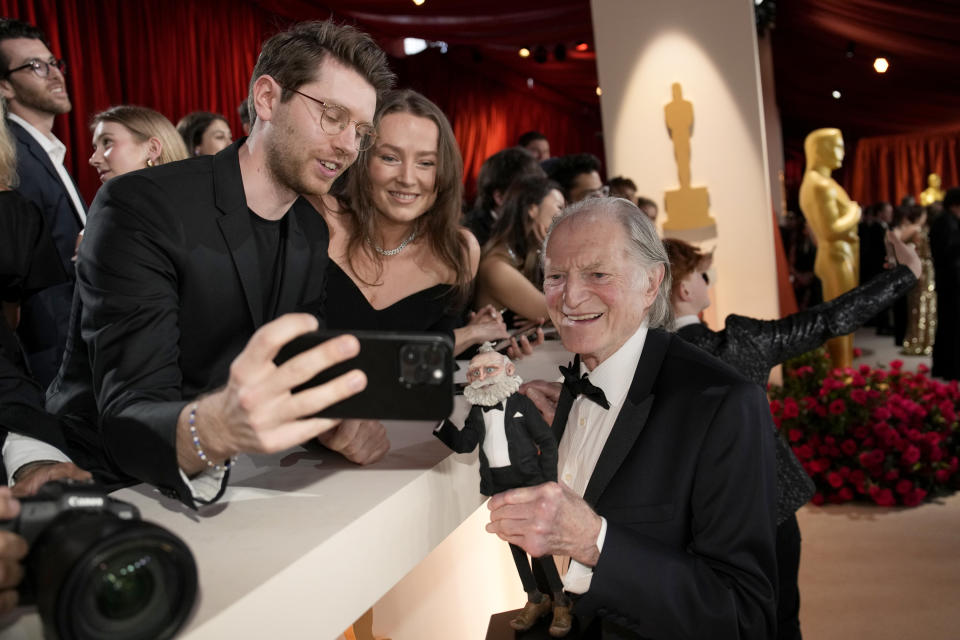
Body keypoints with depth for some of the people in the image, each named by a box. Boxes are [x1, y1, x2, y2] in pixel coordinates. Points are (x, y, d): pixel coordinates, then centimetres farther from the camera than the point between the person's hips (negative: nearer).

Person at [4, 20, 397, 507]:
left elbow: (304, 374, 4)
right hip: (106, 487, -7)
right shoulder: (140, 207, -17)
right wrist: (213, 428, -47)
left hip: (213, 485, 7)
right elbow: (130, 420, -25)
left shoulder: (313, 235, 6)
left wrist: (334, 420, -19)